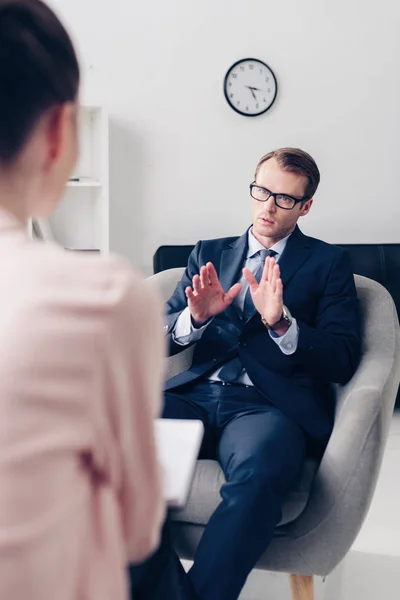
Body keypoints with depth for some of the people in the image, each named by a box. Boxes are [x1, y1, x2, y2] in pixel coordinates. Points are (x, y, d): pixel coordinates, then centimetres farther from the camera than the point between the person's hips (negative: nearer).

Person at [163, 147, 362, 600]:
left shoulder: (328, 263, 13)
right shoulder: (209, 253, 22)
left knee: (256, 474, -38)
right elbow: (163, 337, 15)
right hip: (196, 395, 4)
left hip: (271, 405, -3)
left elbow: (342, 360, 2)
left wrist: (281, 322, -15)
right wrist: (196, 316, -8)